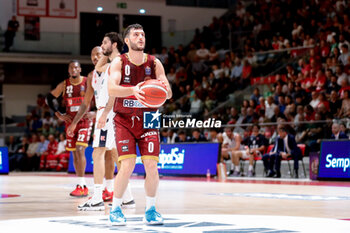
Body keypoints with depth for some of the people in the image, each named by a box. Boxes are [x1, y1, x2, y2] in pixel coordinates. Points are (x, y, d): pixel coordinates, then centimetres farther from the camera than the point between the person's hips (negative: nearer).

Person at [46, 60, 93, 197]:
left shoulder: (88, 83, -6)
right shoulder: (63, 85, 2)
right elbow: (49, 99, 11)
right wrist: (59, 115, 3)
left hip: (85, 120, -4)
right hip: (70, 121, 4)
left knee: (80, 150, -18)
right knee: (74, 153, 7)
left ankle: (82, 186, -19)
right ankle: (80, 185, 17)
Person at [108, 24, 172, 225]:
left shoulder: (154, 63, -2)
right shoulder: (119, 63, -8)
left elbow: (168, 94, -7)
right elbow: (111, 89, -25)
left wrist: (165, 88, -32)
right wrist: (132, 90, -43)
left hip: (148, 120, 2)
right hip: (125, 120, -2)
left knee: (152, 166, -8)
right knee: (128, 165, -15)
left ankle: (150, 209, 11)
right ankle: (116, 209, 3)